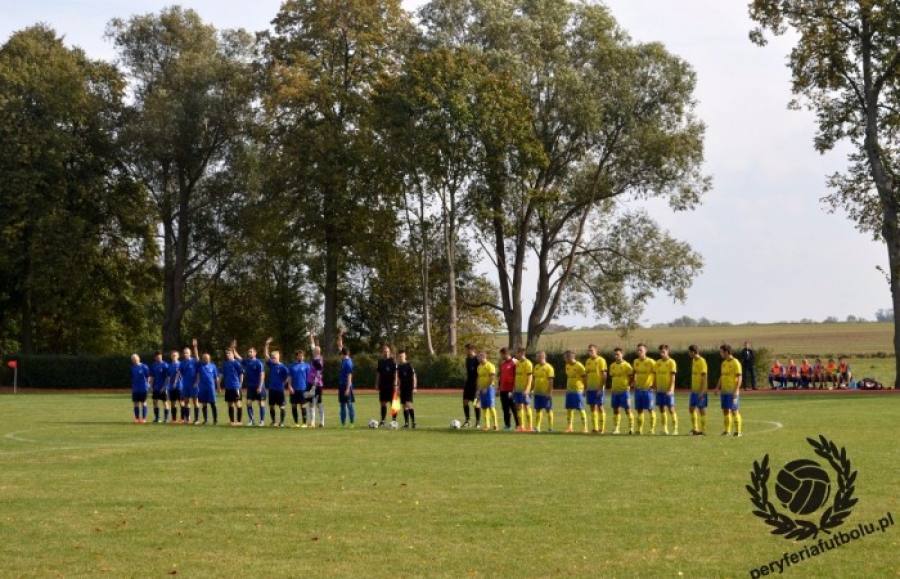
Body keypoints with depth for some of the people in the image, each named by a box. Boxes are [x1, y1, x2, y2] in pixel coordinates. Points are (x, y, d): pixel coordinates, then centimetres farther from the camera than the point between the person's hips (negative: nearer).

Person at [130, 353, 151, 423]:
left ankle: (144, 418, 6)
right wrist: (132, 386, 11)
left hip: (143, 388, -4)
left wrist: (147, 384, -5)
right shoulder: (132, 368, 6)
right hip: (135, 389, 4)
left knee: (143, 403, 1)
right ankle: (137, 418, 13)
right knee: (135, 403, 5)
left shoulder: (144, 367, -7)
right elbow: (132, 378, 14)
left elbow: (148, 377, -3)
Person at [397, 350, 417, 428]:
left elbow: (414, 377, -8)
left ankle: (413, 421, -14)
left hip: (409, 387, -6)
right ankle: (406, 423, 10)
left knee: (408, 404, -17)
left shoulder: (409, 365, -7)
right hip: (402, 388, 6)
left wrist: (414, 387, -13)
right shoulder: (399, 366, 9)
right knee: (404, 406, 6)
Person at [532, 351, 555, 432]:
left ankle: (550, 427, 8)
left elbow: (551, 381, -12)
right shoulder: (536, 367, 11)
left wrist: (550, 392, -17)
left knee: (548, 409, 1)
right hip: (537, 392, 6)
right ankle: (537, 427, 11)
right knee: (538, 409, 7)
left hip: (546, 393, -6)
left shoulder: (548, 367, -9)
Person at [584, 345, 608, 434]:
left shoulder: (601, 360, -7)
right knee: (592, 407, 7)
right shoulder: (587, 361, 13)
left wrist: (601, 388, -16)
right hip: (590, 388, 6)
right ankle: (595, 427, 12)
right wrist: (585, 388, 12)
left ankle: (602, 428, 0)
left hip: (598, 388, -6)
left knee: (600, 407, -4)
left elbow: (604, 375, -11)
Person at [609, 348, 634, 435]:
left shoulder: (626, 365, -8)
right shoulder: (612, 365, 10)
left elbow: (632, 377, -6)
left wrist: (629, 385, -11)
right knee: (616, 410, 8)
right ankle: (616, 428, 14)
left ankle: (631, 428, 1)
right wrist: (611, 387, 12)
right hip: (614, 391, 6)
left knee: (628, 409, -3)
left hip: (624, 391, -6)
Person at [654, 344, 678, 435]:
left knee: (671, 409, -5)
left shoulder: (671, 362, -5)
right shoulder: (657, 363, 9)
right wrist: (655, 388, 6)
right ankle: (664, 429, 13)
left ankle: (675, 429, -2)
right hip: (660, 390, 5)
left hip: (668, 390, -5)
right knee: (662, 409, 7)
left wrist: (670, 389, -16)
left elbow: (673, 377, -9)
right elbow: (655, 376, 13)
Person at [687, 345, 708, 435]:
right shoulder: (694, 361, 11)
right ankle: (695, 429, 20)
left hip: (700, 391, -9)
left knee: (701, 409, -3)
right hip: (694, 390, 9)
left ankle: (703, 431, 3)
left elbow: (704, 377, -18)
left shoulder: (701, 361, -16)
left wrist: (701, 391, -21)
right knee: (692, 408, 11)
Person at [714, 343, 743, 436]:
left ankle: (738, 431, 1)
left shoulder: (735, 362, -10)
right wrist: (718, 387, 10)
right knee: (725, 410, 8)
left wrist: (736, 390, -20)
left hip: (732, 391, -7)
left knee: (734, 410, -4)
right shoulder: (724, 363, 13)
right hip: (724, 391, 7)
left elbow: (739, 377, -13)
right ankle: (727, 430, 14)